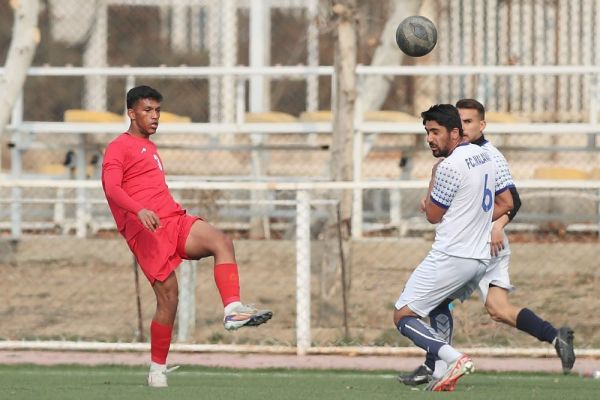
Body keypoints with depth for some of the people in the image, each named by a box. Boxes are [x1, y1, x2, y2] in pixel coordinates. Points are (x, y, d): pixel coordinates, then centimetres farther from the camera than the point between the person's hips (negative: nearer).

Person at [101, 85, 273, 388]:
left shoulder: (150, 147, 29)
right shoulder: (118, 148, 1)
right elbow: (111, 187, -16)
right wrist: (140, 210, -31)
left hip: (173, 220, 7)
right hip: (146, 229, -7)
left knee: (221, 242, -21)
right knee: (168, 297, -11)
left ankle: (233, 311, -37)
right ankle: (157, 370, 1)